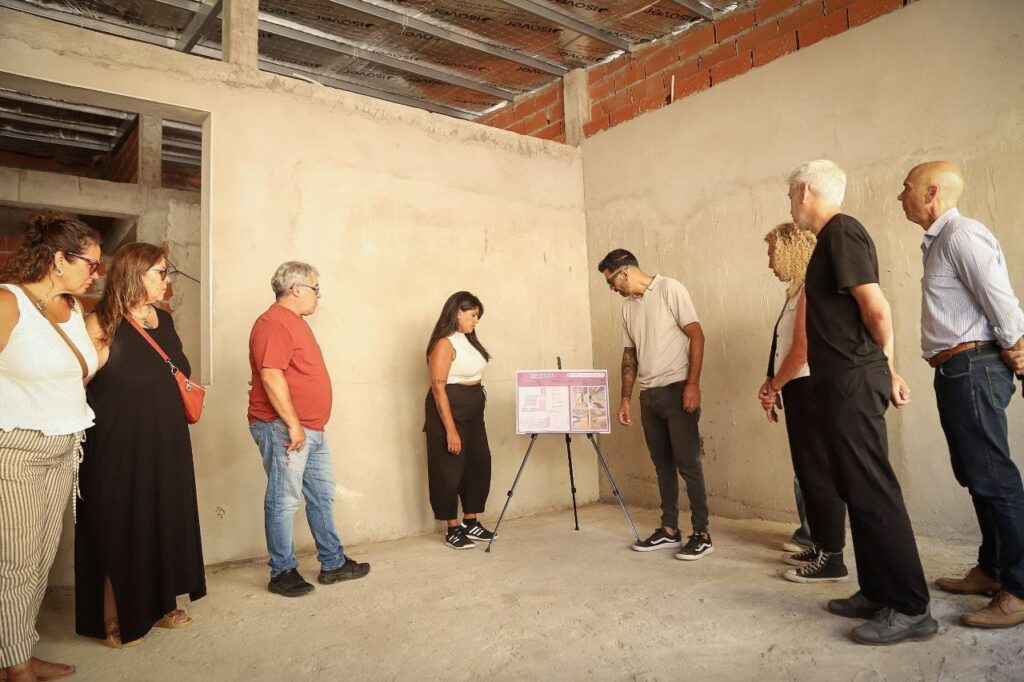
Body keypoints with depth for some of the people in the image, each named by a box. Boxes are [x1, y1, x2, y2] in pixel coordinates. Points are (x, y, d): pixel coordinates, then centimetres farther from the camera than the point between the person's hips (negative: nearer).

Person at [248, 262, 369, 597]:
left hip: (311, 430, 10)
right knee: (284, 501, 0)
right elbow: (271, 377, -24)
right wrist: (293, 425, -23)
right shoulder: (273, 324, -15)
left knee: (322, 496, 14)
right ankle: (282, 572, 13)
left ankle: (333, 563, 24)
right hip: (283, 429, -10)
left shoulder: (295, 321, 18)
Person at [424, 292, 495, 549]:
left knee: (479, 465, 13)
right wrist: (450, 430, -22)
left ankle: (471, 522, 26)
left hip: (474, 412, 9)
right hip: (449, 410, -9)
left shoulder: (468, 339, 10)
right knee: (450, 469, 3)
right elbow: (438, 387, -19)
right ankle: (452, 529, 15)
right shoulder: (444, 344, -15)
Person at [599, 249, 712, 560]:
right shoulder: (628, 307, 14)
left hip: (677, 390, -7)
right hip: (649, 394, 7)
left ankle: (701, 534, 3)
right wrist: (625, 399, 15)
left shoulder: (670, 289, -6)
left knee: (687, 463, -5)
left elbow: (696, 336, -11)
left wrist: (692, 384, -17)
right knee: (663, 464, 11)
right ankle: (669, 530, 19)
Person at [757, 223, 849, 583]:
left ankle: (832, 560, 3)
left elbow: (803, 347, -20)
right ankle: (820, 546, 26)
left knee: (819, 472, -5)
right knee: (808, 471, 15)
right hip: (799, 390, 10)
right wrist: (774, 385, 8)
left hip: (810, 389, -10)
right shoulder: (798, 289, 16)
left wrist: (773, 386, -10)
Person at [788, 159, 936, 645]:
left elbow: (876, 307, -18)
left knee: (872, 491, -6)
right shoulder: (834, 237, 19)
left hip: (852, 381, -10)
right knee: (859, 489, 13)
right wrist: (886, 368, 21)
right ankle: (878, 592, 23)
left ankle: (910, 609, 3)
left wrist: (881, 362, -1)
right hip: (843, 382, 10)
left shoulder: (841, 232, -11)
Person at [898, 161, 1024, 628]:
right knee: (977, 476, 15)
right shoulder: (939, 242, 19)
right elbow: (959, 309, 17)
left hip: (972, 369, -10)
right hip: (958, 371, 10)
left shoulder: (961, 234, -12)